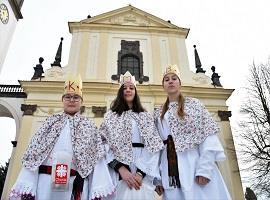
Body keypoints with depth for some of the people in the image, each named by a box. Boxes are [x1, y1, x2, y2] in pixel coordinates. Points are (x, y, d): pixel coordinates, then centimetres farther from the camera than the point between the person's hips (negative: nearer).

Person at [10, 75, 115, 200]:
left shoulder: (89, 127, 9)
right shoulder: (50, 122, 13)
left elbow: (97, 159, 1)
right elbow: (33, 154, 5)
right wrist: (27, 188, -5)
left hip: (76, 186, -1)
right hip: (47, 184, 1)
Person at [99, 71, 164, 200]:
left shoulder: (146, 117, 11)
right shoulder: (111, 116, 9)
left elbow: (153, 147, 0)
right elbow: (104, 145, -2)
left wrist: (141, 173, -13)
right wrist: (122, 169, -14)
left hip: (143, 174, 1)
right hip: (117, 173, 0)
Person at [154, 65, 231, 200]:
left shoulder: (194, 104, 4)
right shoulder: (158, 114, 13)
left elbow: (208, 135, -5)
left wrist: (205, 167, -15)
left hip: (195, 165, -2)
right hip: (171, 170, 3)